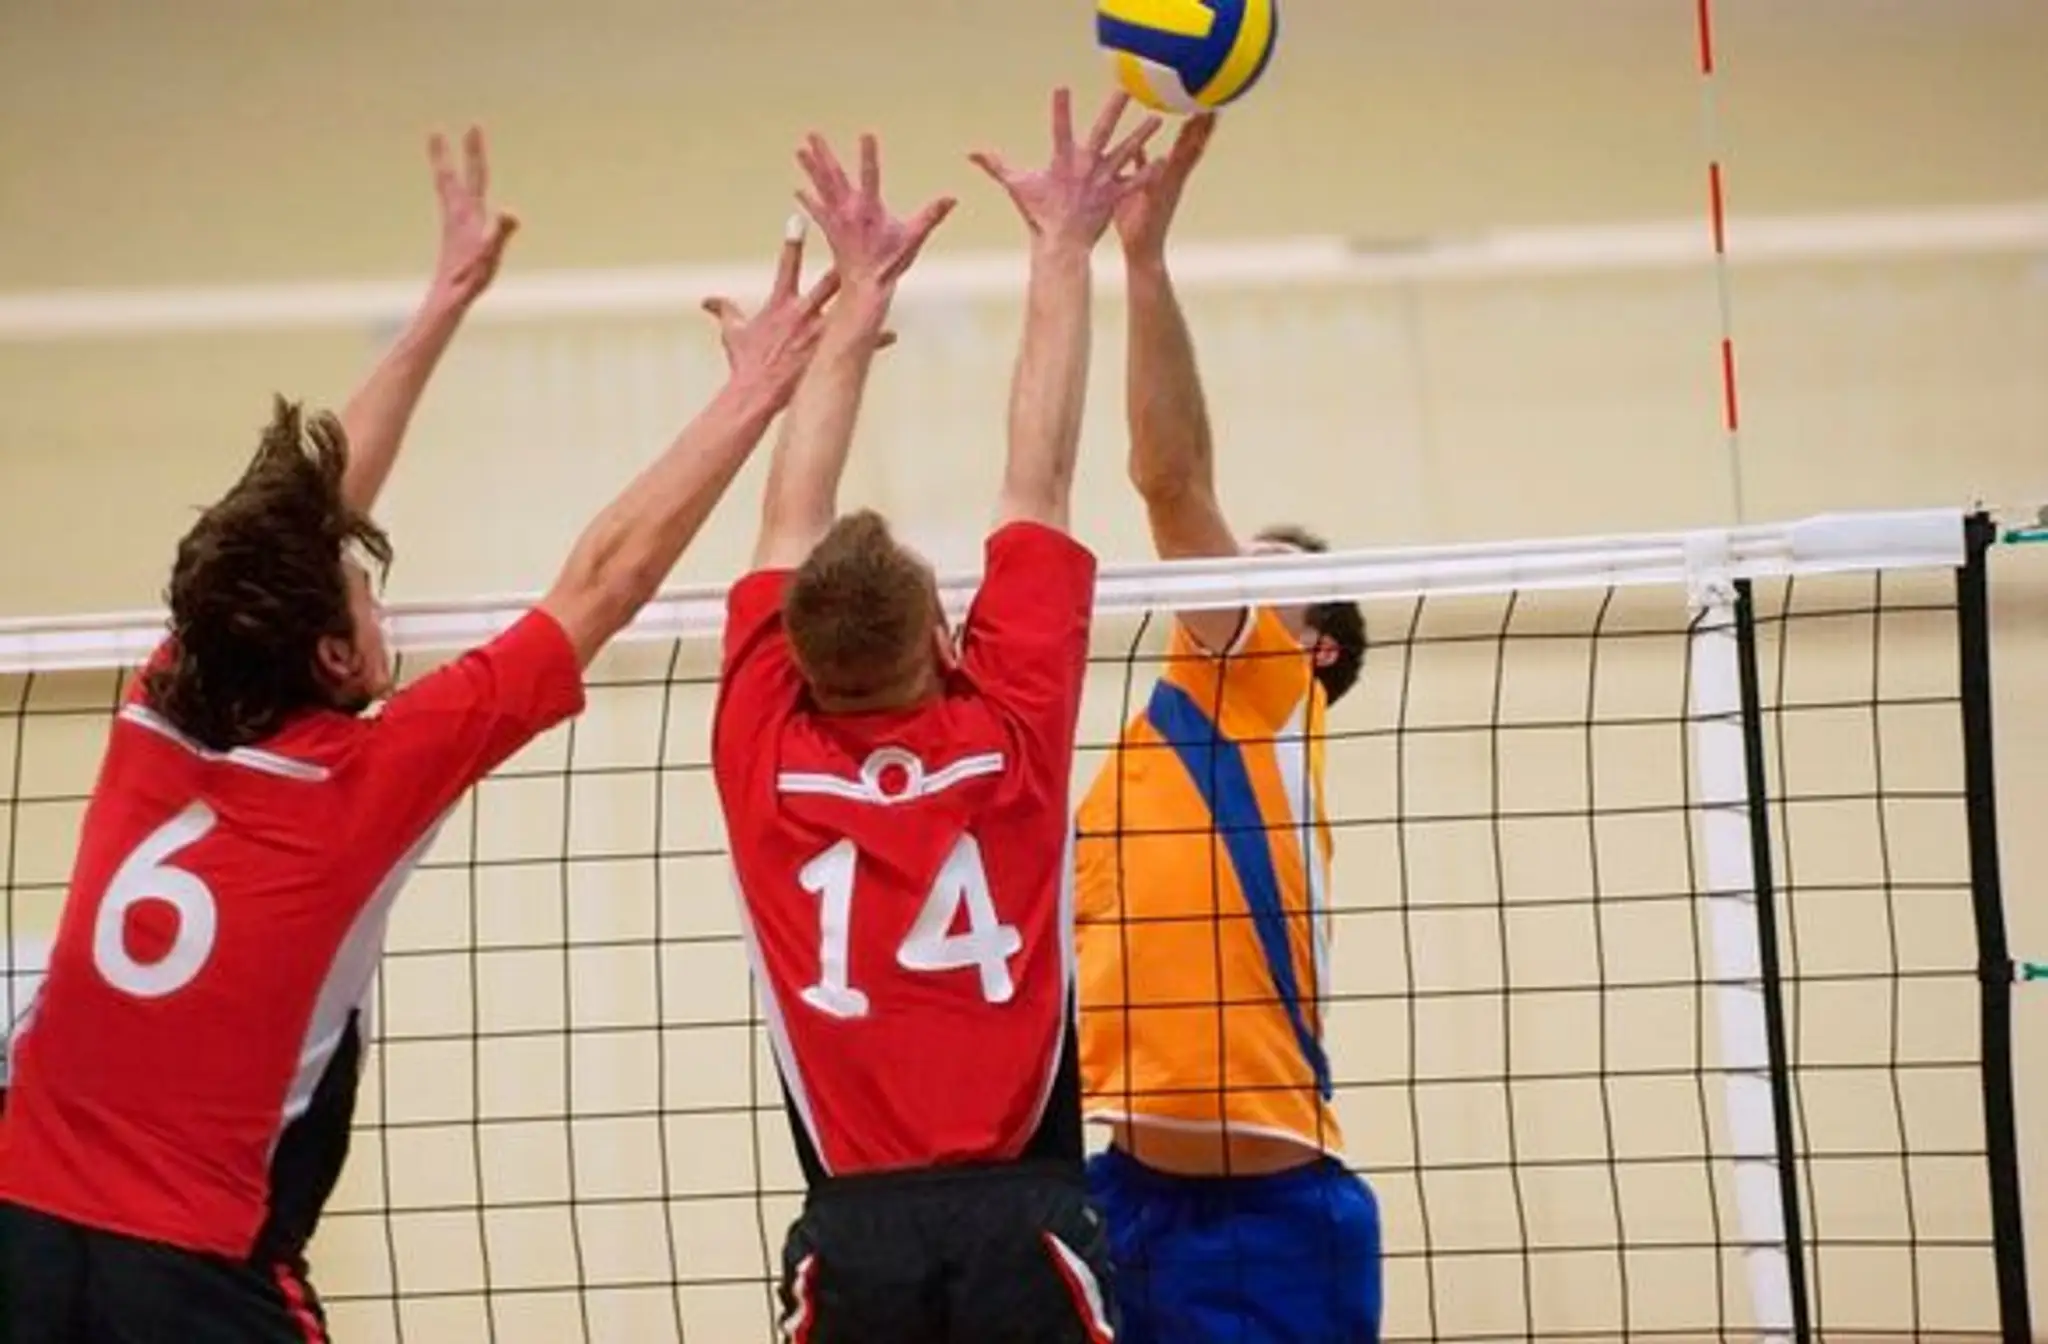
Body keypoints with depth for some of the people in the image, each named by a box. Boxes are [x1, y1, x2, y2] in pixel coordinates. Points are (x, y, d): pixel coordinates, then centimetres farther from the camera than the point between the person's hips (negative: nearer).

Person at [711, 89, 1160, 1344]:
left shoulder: (766, 755, 4)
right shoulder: (1008, 731, 1)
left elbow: (794, 523, 17)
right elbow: (1041, 482, 10)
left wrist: (859, 297, 26)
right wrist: (1062, 254, 19)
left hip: (856, 1235, 1)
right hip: (1022, 1222, -1)